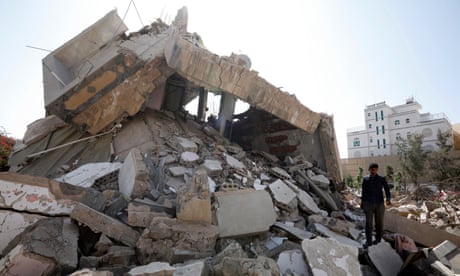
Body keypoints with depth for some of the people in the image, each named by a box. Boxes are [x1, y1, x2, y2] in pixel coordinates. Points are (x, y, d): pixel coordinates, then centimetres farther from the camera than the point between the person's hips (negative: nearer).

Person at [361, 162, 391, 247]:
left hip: (379, 204, 0)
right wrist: (362, 202, 10)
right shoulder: (365, 179, 2)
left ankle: (378, 239, 27)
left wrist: (388, 199, -25)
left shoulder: (382, 179, -1)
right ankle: (368, 241, 2)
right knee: (368, 223, -4)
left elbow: (387, 190, -8)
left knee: (379, 223, 10)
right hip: (368, 204, 0)